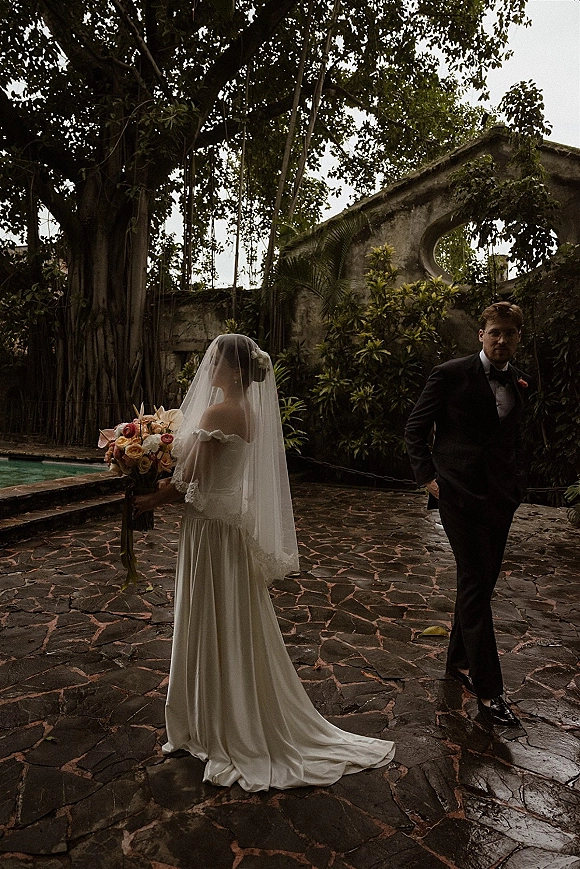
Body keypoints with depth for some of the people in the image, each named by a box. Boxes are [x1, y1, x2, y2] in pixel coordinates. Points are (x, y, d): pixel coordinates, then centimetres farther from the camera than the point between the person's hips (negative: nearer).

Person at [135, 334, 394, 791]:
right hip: (233, 519, 9)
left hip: (212, 525, -9)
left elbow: (189, 481, -18)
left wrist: (150, 500, -2)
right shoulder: (249, 411, 7)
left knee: (217, 626, 7)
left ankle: (225, 730, 26)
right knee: (236, 625, 20)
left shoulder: (217, 412, -21)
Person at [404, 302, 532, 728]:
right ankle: (488, 690, 3)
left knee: (481, 582, 14)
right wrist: (428, 476, -8)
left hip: (501, 496, 6)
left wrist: (518, 481, 11)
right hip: (461, 492, -6)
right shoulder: (452, 374, -7)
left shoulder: (518, 380, 10)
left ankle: (459, 660, 33)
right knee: (476, 584, -5)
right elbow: (415, 428, -3)